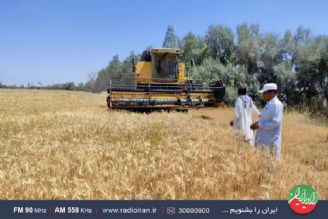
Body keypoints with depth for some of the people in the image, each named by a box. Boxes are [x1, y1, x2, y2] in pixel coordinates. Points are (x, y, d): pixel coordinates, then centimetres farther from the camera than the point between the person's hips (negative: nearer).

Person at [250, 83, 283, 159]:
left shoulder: (276, 104, -16)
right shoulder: (269, 104, 14)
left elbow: (276, 122, -24)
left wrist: (259, 125, -20)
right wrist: (257, 123, 5)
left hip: (271, 141, -9)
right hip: (264, 139, 10)